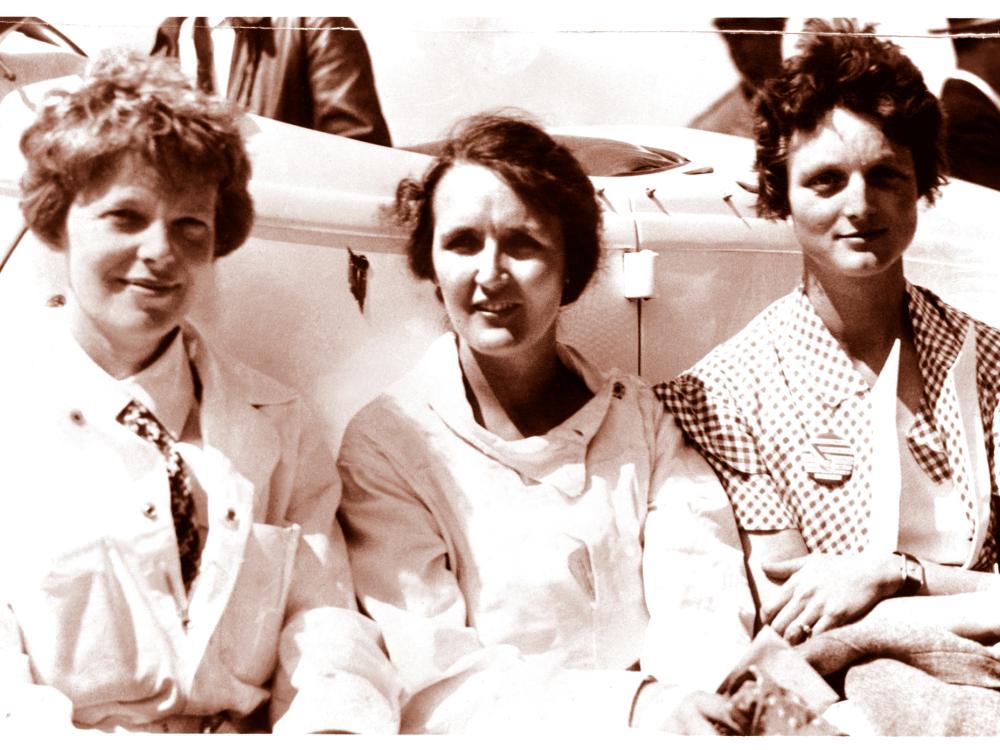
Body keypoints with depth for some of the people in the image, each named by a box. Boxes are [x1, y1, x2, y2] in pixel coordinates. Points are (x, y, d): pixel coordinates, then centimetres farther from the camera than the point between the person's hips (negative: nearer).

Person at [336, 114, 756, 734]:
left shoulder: (641, 414, 12)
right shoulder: (385, 445, 0)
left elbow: (701, 598, -2)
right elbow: (432, 686, -10)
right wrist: (630, 708, -22)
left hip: (668, 722, 3)